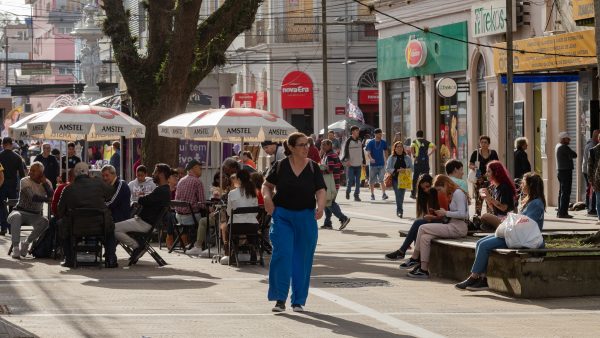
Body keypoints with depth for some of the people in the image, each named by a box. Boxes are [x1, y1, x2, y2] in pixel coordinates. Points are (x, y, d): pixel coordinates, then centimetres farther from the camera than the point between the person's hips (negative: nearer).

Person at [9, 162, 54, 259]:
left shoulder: (46, 183, 7)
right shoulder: (25, 181, -7)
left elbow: (52, 196, -10)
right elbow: (32, 197, -19)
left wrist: (44, 183, -13)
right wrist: (46, 199, -8)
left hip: (35, 215, 3)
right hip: (21, 211, -3)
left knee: (44, 222, -31)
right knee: (15, 217, -39)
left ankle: (26, 243, -12)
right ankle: (16, 247, -35)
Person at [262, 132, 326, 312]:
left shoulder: (313, 168, 2)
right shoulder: (280, 167, -1)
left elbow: (321, 191, -4)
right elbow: (267, 185, 9)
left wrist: (321, 206, -23)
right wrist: (267, 197, -13)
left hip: (306, 218, 2)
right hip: (282, 215, -2)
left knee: (303, 259, 5)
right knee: (282, 254, -11)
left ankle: (298, 301, 16)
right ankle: (280, 299, -4)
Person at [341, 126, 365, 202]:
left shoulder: (359, 141, 12)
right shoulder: (348, 141, -3)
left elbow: (362, 152, 17)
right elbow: (345, 152, -10)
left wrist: (363, 162, 14)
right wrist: (347, 160, -23)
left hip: (358, 164, 4)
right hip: (351, 164, -4)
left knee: (358, 180, 3)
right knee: (350, 180, -4)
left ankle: (356, 195, 8)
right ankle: (348, 192, 19)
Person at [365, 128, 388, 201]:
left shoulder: (383, 142, 6)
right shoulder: (371, 143, -2)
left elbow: (385, 151, 18)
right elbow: (368, 152, -11)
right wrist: (371, 158, -30)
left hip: (381, 164, 1)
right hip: (373, 164, -1)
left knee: (381, 180, -13)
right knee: (372, 181, 7)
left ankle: (384, 194, -17)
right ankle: (372, 195, 20)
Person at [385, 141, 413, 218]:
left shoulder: (407, 158, 9)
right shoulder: (391, 158, 3)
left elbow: (411, 168, 8)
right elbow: (388, 169, -3)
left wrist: (405, 170, -13)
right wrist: (397, 170, -16)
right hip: (395, 179, -2)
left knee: (401, 195, 5)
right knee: (398, 194, -14)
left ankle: (399, 210, 22)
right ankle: (400, 211, -16)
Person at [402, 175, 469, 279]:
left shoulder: (458, 193, -9)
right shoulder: (451, 195, 21)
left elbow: (462, 214, -18)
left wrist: (445, 213, -11)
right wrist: (442, 214, 3)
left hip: (458, 227, -9)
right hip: (452, 226, 9)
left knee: (423, 228, -12)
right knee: (425, 237, -7)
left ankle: (414, 258, 0)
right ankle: (424, 269, -9)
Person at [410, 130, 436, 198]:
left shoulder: (415, 141, 2)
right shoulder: (427, 142, 10)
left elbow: (411, 148, -18)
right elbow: (434, 147, -4)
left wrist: (413, 155, -5)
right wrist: (429, 154, 3)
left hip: (418, 162, -2)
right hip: (426, 162, 2)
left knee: (415, 178, 5)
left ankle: (413, 194, 4)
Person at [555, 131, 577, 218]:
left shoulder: (558, 146, 15)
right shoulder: (564, 147, -16)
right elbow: (574, 155, -11)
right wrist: (571, 154, 6)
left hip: (560, 171, 10)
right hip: (566, 171, -10)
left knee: (561, 192, 14)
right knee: (566, 193, -9)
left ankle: (560, 212, 18)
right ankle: (563, 212, -10)